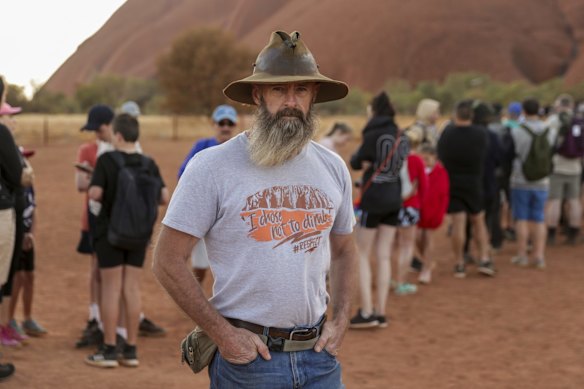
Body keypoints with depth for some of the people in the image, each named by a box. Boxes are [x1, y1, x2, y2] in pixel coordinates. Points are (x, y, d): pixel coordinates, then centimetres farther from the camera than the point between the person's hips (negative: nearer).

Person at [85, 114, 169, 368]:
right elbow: (164, 198, -3)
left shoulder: (107, 160, -12)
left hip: (110, 232, -3)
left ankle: (109, 351, 4)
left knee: (111, 289, 1)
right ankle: (131, 351, 10)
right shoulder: (148, 164, -1)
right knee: (132, 288, 7)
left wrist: (103, 193, 5)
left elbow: (95, 194, -17)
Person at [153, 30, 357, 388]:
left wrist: (341, 319, 6)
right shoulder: (212, 166, -8)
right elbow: (168, 262, -7)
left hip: (319, 357, 4)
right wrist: (223, 334, -12)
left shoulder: (333, 168, 7)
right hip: (247, 356, -4)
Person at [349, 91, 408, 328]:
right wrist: (371, 162, -4)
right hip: (395, 199, 6)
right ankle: (381, 312, 10)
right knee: (384, 256, 9)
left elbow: (356, 163, -8)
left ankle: (366, 313, -3)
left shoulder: (373, 135, -14)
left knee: (361, 255, 3)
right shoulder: (401, 137, 6)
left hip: (373, 200, -6)